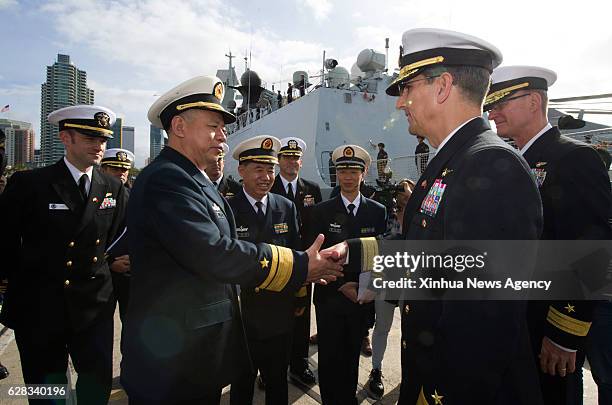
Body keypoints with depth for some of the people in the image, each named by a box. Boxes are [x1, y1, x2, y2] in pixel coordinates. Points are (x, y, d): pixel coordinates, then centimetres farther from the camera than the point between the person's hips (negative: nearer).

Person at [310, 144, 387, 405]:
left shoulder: (378, 211, 2)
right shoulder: (322, 211, -3)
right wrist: (341, 285, -12)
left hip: (362, 296, 2)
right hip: (329, 296, -1)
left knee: (352, 355, 15)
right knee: (329, 357, 9)